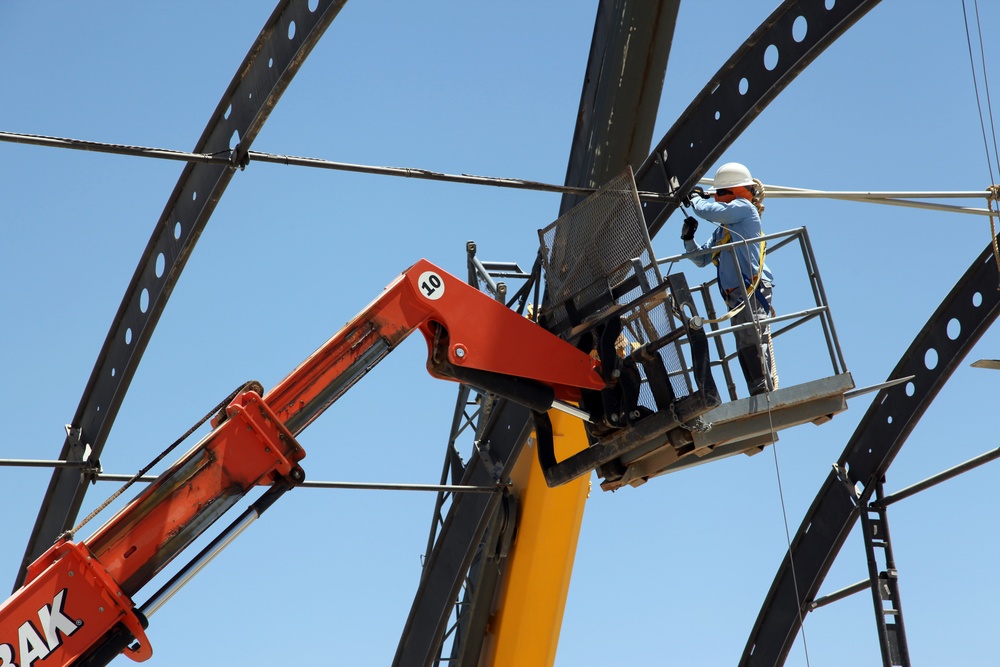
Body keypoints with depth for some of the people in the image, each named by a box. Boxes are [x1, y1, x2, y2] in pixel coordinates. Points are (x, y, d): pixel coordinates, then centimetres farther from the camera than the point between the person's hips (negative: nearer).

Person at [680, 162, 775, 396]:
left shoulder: (744, 207, 2)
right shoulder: (723, 229, 26)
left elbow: (707, 211, -10)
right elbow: (701, 259, 29)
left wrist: (696, 198, 11)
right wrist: (688, 239, 11)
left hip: (753, 289, -10)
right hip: (736, 296, 10)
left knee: (753, 340, -21)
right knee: (745, 349, 4)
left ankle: (767, 390, -30)